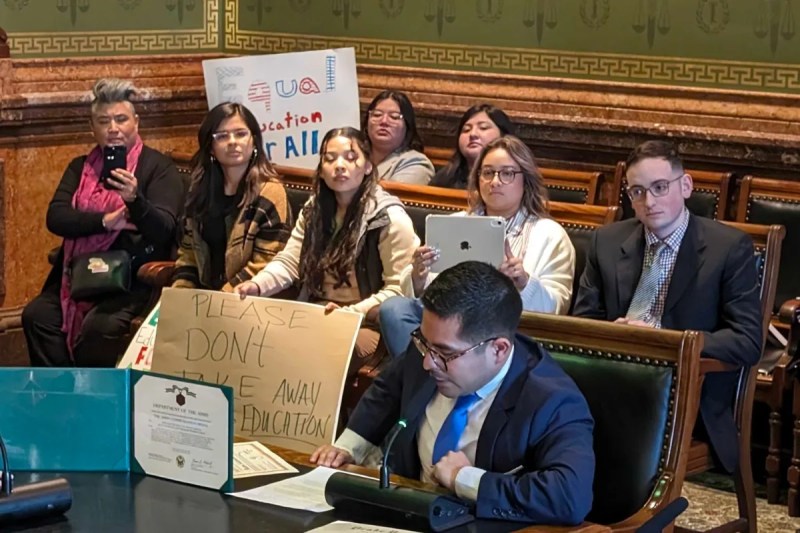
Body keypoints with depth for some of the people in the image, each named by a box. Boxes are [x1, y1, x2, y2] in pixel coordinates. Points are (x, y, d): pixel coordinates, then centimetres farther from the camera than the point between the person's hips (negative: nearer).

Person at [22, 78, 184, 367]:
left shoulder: (158, 166, -1)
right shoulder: (81, 167, 14)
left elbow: (162, 230, -14)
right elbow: (56, 218, 1)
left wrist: (134, 199, -33)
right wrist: (104, 221, -13)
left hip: (134, 275, -5)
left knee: (100, 326, -31)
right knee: (36, 315, -20)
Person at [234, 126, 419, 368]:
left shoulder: (389, 218, -12)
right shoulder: (314, 209, 9)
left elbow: (399, 289, -14)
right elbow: (289, 262, 3)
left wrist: (351, 313, -26)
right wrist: (256, 285, -18)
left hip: (367, 324, -6)